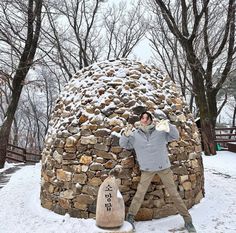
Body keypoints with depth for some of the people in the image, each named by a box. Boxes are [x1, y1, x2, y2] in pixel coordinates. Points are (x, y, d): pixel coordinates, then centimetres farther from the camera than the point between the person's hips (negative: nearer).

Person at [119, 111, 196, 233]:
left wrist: (168, 125, -34)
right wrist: (126, 134, -24)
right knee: (140, 193, -1)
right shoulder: (135, 135, -2)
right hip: (147, 169, 0)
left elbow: (175, 136, -13)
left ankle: (187, 219, 20)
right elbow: (123, 144, -2)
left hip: (164, 167, 0)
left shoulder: (160, 131, -6)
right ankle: (130, 218, 16)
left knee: (174, 193, 7)